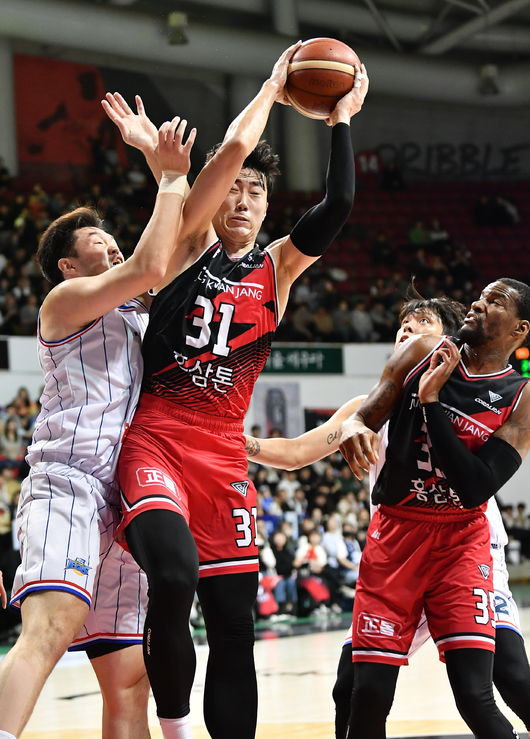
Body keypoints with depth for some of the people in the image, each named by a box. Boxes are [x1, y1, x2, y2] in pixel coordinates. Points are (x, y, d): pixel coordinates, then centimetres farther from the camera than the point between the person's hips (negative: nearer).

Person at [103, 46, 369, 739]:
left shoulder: (276, 268, 16)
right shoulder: (192, 243, 5)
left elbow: (338, 204, 1)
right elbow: (232, 149, -7)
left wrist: (341, 120, 5)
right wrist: (273, 86, 5)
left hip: (225, 455, 5)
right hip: (156, 441, -5)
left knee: (234, 624, 1)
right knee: (175, 573, -29)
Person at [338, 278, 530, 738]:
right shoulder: (421, 354, 1)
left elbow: (475, 488, -18)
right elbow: (367, 417, 5)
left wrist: (431, 400, -19)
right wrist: (353, 428, -21)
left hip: (461, 540, -2)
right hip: (394, 532, 2)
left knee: (475, 697, -16)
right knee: (369, 696, -4)